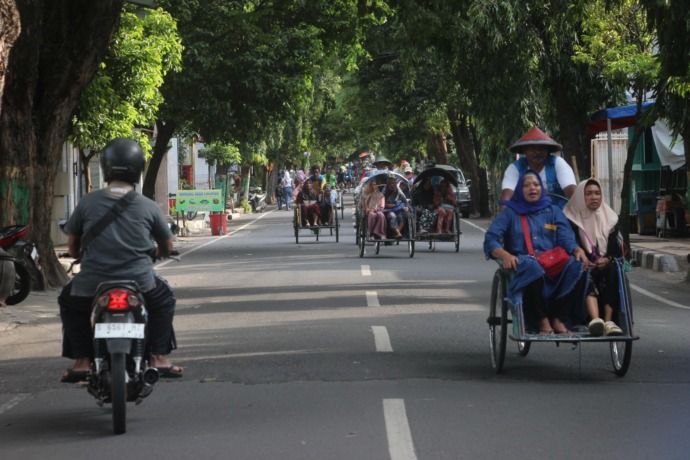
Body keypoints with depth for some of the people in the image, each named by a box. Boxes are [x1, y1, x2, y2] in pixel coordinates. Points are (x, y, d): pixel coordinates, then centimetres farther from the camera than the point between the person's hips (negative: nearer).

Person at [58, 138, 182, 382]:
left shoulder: (87, 202, -1)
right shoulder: (148, 207, 0)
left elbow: (72, 245, 9)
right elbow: (167, 248, 12)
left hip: (92, 284, 0)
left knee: (68, 301, 31)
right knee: (164, 298, 31)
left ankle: (81, 360, 21)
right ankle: (158, 357, 21)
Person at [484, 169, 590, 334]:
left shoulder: (553, 211, 24)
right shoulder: (510, 213, 18)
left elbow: (566, 238, 9)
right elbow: (490, 240, 3)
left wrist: (577, 249, -16)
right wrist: (505, 255, -20)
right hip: (522, 269, -2)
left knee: (576, 264, -30)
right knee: (530, 265, -39)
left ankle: (559, 319, -24)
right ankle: (542, 320, -27)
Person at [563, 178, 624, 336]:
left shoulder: (609, 218, 16)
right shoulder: (571, 219, 6)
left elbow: (616, 249, 9)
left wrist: (607, 259, -13)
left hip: (606, 264, 3)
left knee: (612, 270, -31)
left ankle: (608, 321, -41)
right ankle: (595, 319, -59)